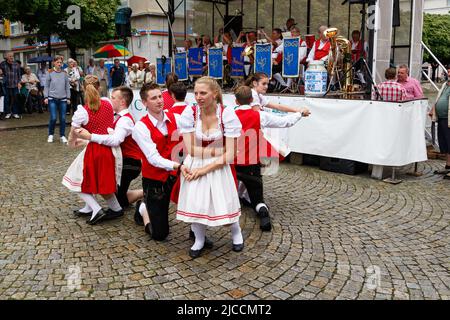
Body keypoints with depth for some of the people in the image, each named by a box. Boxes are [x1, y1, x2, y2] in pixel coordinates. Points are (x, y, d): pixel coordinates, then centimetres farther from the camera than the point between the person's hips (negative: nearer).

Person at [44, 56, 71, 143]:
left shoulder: (65, 74, 6)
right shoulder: (50, 73, 1)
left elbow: (67, 87, 10)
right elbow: (46, 86, 4)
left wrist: (68, 98, 5)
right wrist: (46, 97, -3)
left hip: (63, 99, 2)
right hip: (52, 99, -2)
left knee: (63, 118, 2)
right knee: (53, 118, -8)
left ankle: (62, 136, 15)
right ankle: (50, 135, 12)